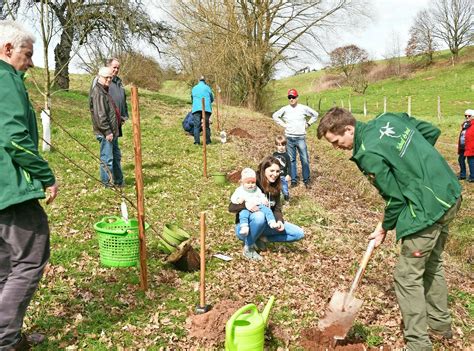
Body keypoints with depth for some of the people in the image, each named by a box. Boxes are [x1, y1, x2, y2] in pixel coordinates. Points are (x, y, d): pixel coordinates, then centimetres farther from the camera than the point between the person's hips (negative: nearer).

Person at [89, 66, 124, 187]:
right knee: (107, 159, -4)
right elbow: (100, 115, -22)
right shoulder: (97, 92, -16)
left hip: (112, 131, 11)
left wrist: (120, 118, 17)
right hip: (105, 133, -11)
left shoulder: (105, 91, 18)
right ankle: (107, 183, 5)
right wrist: (107, 131, -22)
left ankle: (118, 181, 29)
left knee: (116, 156, 18)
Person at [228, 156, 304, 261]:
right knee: (259, 216, -42)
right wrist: (245, 205, -41)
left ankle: (261, 238, 0)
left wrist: (279, 221, -23)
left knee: (299, 233, -7)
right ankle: (248, 247, -17)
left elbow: (277, 209, 0)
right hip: (245, 226, -6)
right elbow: (231, 207, -20)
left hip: (265, 225, 6)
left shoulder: (275, 188, -1)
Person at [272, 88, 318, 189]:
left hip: (301, 138, -1)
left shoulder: (303, 108, 0)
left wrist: (308, 124, 5)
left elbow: (315, 115, 11)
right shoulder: (285, 109, 3)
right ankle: (294, 180, 12)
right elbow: (275, 116, 15)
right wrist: (283, 124, 7)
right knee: (291, 160, 5)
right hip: (289, 138, 2)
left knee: (305, 159, -4)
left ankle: (307, 180, 6)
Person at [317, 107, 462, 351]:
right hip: (450, 194, 10)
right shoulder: (387, 118, 4)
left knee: (407, 276, 2)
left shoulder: (367, 154, -20)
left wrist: (385, 227, 2)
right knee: (432, 264, 24)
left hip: (428, 209, -10)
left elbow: (396, 198, -14)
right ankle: (440, 322, 40)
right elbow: (432, 132, 12)